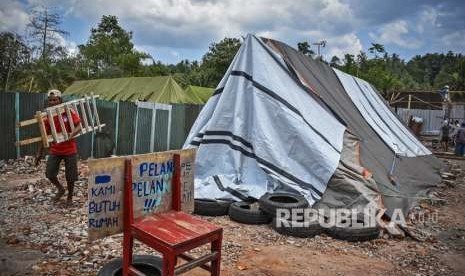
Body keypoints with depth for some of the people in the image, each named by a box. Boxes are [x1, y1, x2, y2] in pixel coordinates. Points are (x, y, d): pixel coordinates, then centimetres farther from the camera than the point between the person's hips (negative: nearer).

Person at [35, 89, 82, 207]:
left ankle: (70, 197, 26)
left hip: (70, 150, -3)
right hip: (55, 150, 3)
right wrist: (39, 153, 3)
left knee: (70, 176, 3)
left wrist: (72, 134, -35)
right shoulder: (47, 116, 0)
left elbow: (79, 126, -14)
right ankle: (60, 189, 25)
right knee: (49, 173, -5)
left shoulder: (69, 112, -10)